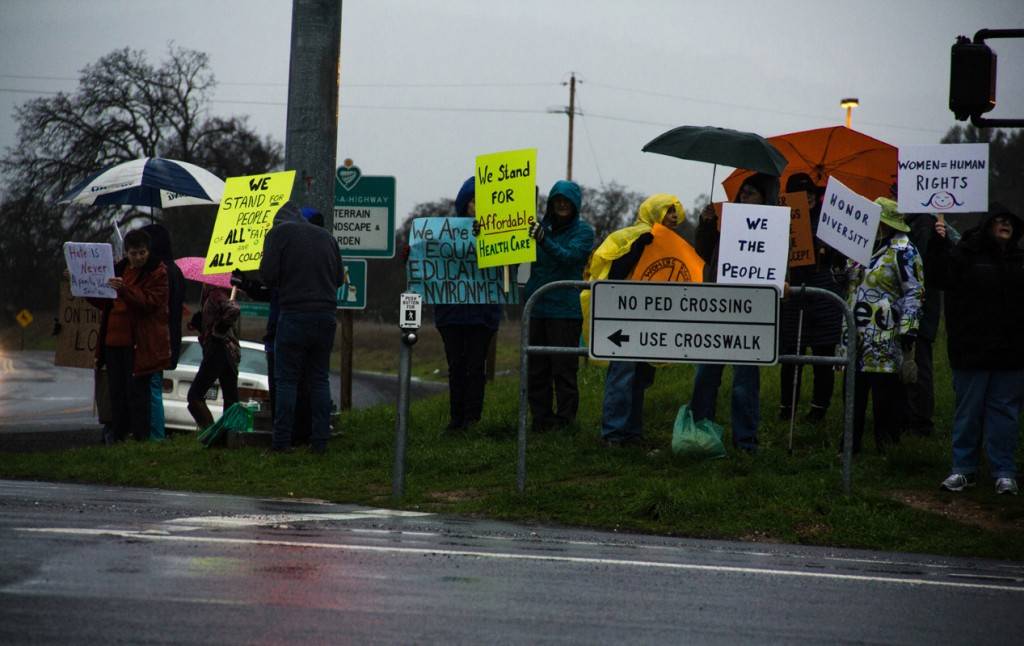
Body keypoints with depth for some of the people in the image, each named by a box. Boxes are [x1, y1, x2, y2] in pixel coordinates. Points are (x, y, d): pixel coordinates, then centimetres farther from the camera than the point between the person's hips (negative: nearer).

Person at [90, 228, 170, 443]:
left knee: (136, 391, -8)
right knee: (117, 392, 9)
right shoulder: (120, 269, 17)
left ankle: (140, 436, -6)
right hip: (115, 340, 7)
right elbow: (105, 303, 27)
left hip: (139, 343, -7)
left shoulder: (157, 273, -3)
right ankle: (118, 432, 16)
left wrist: (124, 290, -31)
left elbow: (149, 303, -18)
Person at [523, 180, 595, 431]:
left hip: (565, 309, -5)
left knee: (563, 368, -4)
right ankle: (541, 417, 13)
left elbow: (569, 257, -18)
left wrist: (544, 241, -33)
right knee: (536, 367, 7)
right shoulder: (541, 226, 11)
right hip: (536, 305, 5)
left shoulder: (583, 231, -1)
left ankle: (565, 418, 0)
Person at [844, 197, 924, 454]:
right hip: (857, 334, 8)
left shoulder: (902, 250, -8)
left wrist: (908, 331, -16)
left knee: (885, 392, -3)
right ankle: (851, 444, 18)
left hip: (885, 337, -8)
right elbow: (849, 281, 31)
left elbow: (914, 293, -12)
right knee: (853, 388, 10)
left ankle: (886, 443, 4)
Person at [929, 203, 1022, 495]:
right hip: (972, 350, -3)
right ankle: (963, 469, 13)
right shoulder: (966, 254, -2)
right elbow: (940, 277, -17)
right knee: (968, 410, 5)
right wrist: (939, 244, -28)